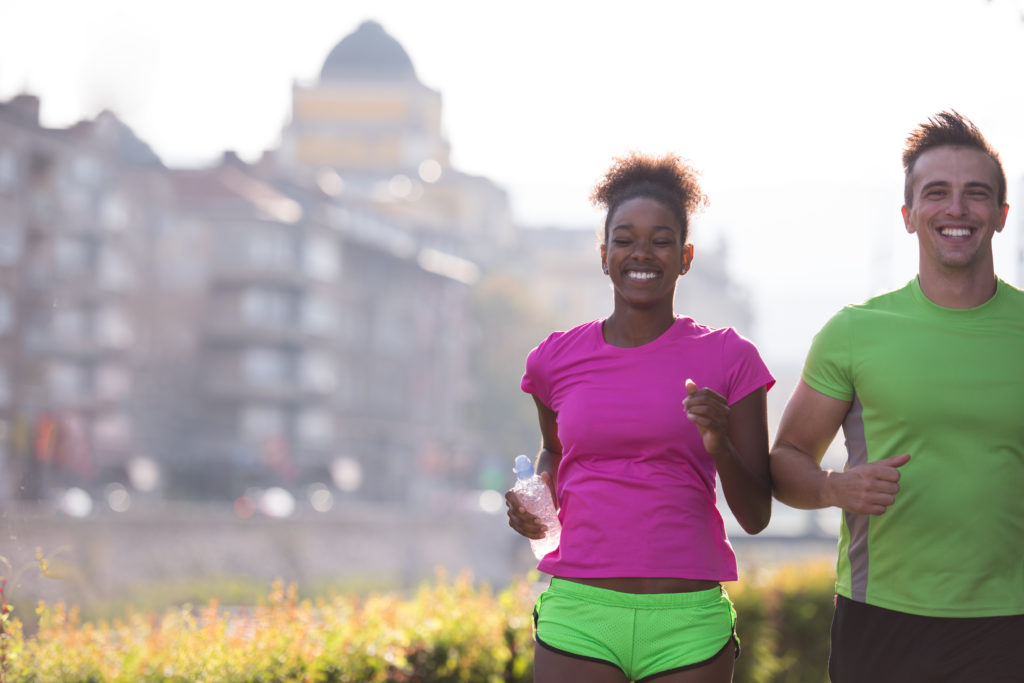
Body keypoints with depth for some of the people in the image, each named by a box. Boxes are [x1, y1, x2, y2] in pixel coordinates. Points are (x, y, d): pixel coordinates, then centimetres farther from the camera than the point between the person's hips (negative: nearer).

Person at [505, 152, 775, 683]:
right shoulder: (557, 360, 7)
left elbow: (756, 516, 3)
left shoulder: (728, 358, 2)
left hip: (687, 625, -1)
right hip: (578, 616, 1)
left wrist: (719, 445, -15)